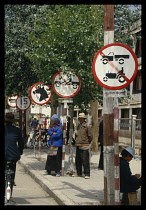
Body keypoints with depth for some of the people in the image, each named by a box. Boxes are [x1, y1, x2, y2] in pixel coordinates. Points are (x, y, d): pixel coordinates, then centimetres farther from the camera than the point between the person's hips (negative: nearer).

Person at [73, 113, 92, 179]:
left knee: (85, 161, -7)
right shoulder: (78, 126, 13)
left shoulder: (87, 126, -7)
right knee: (77, 160, 11)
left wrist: (87, 143, 6)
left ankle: (87, 174, -2)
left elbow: (90, 136, -3)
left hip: (84, 146, -7)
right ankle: (79, 173, 22)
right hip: (78, 145, 7)